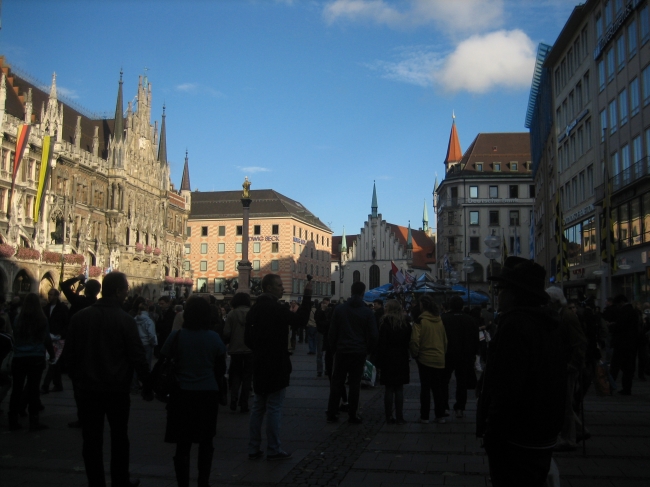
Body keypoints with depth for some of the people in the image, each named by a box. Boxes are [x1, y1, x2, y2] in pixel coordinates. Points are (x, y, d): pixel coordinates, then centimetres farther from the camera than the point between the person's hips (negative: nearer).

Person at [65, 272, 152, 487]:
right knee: (119, 437, 14)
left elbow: (69, 354, 4)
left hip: (87, 388, 2)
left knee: (92, 439, 9)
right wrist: (147, 386, -1)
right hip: (117, 388, -2)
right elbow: (138, 356, -12)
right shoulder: (125, 320, -12)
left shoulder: (79, 317, -1)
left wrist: (77, 381, 15)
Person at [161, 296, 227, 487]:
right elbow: (220, 368, 4)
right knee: (206, 442, 15)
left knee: (183, 444, 7)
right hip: (209, 394, 2)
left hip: (183, 394, -1)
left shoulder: (176, 336, -8)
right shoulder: (214, 338, -3)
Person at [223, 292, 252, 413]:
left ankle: (234, 398, 1)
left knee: (236, 375, 17)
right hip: (250, 349, 0)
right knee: (247, 376, 10)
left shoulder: (231, 314, -7)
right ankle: (244, 403, 10)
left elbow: (226, 333, -9)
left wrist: (230, 342, 11)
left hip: (235, 349, 0)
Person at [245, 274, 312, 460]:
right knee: (274, 408, 0)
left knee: (258, 407, 13)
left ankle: (253, 448, 18)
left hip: (260, 366, 8)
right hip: (276, 366, -8)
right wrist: (307, 296, -18)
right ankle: (274, 450, 7)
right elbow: (300, 320, -21)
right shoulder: (275, 308, -16)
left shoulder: (255, 309, 10)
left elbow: (248, 339, 15)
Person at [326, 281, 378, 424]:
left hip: (342, 351, 1)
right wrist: (368, 350, 12)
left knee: (337, 383, 9)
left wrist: (333, 348, 12)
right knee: (355, 384, 5)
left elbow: (332, 332, 1)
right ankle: (352, 415, 8)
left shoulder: (339, 309, -1)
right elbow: (372, 335, -1)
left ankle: (332, 414, 11)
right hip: (359, 353, -1)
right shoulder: (367, 312, -3)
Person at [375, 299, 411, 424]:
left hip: (388, 361, -3)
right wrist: (406, 357, 14)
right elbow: (409, 343, 7)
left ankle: (389, 417, 6)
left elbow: (381, 345, -9)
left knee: (389, 389, 3)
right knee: (399, 389, 6)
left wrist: (379, 362, -4)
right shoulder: (406, 324, 5)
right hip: (402, 360, 3)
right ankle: (400, 417, 7)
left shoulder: (385, 324, -8)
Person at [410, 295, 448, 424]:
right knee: (438, 388, 12)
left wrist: (415, 354, -3)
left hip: (425, 359, -4)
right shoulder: (439, 320, 4)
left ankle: (424, 416, 9)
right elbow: (445, 339, 10)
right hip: (439, 359, 4)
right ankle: (440, 415, 16)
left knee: (425, 388, 5)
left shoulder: (420, 320, -12)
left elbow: (415, 340, -17)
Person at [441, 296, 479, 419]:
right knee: (462, 383, 10)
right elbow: (476, 340, 7)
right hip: (465, 357, 2)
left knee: (444, 382, 10)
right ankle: (460, 408, 9)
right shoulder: (470, 321, 1)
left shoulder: (443, 319, -8)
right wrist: (473, 354, 16)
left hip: (447, 355, -2)